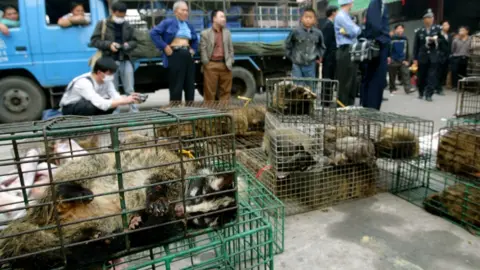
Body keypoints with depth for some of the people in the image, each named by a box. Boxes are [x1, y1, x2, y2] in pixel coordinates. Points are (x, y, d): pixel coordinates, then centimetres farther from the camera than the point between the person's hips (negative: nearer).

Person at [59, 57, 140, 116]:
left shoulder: (106, 79, -13)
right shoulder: (84, 83, -34)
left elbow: (115, 96, -18)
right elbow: (102, 104, -42)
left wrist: (128, 98, -39)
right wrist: (125, 101, -44)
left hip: (87, 105, 7)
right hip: (69, 109, -7)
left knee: (112, 103, -16)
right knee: (91, 105, -37)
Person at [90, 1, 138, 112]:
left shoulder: (128, 26, 10)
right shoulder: (102, 24, 2)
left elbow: (134, 41, 14)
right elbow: (94, 40, -1)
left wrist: (128, 44, -9)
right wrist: (109, 44, -16)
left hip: (126, 60, 2)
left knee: (130, 89, 3)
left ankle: (134, 110, 6)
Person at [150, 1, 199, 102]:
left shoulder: (189, 25, 19)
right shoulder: (168, 22, 0)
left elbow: (195, 40, 33)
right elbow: (153, 33, -6)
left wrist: (193, 49, 16)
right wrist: (164, 47, -11)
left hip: (188, 56, 7)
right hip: (175, 55, -6)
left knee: (190, 85, 7)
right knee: (176, 86, -4)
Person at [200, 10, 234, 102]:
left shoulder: (227, 33, 16)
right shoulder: (205, 33, 4)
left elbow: (231, 49, 13)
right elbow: (203, 50, -2)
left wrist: (229, 63, 2)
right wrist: (207, 64, -9)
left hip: (225, 65, 4)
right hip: (211, 65, -3)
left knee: (226, 91, 8)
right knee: (209, 91, -1)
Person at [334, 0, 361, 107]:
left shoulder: (344, 16, 21)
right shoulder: (341, 16, -10)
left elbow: (353, 31, 17)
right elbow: (355, 31, -16)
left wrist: (347, 31, -2)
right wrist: (358, 28, 4)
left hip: (350, 52, 10)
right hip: (345, 52, -10)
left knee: (352, 82, 12)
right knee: (344, 82, -6)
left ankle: (349, 105, 18)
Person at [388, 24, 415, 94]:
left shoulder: (405, 39, 6)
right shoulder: (391, 38, -4)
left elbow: (406, 50, 9)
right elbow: (388, 49, -2)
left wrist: (406, 60, 5)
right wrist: (388, 57, -12)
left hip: (402, 61, 2)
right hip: (393, 60, -2)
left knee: (406, 73, -10)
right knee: (392, 76, 5)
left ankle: (408, 88, -15)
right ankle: (392, 89, 18)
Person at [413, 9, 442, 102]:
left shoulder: (437, 29, 4)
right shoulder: (419, 31, 4)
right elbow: (416, 46, 3)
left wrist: (435, 40, -16)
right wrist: (415, 59, 0)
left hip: (434, 57, 0)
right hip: (422, 57, 1)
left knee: (432, 76, -7)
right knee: (421, 76, 8)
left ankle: (428, 95, -4)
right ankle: (421, 93, 27)